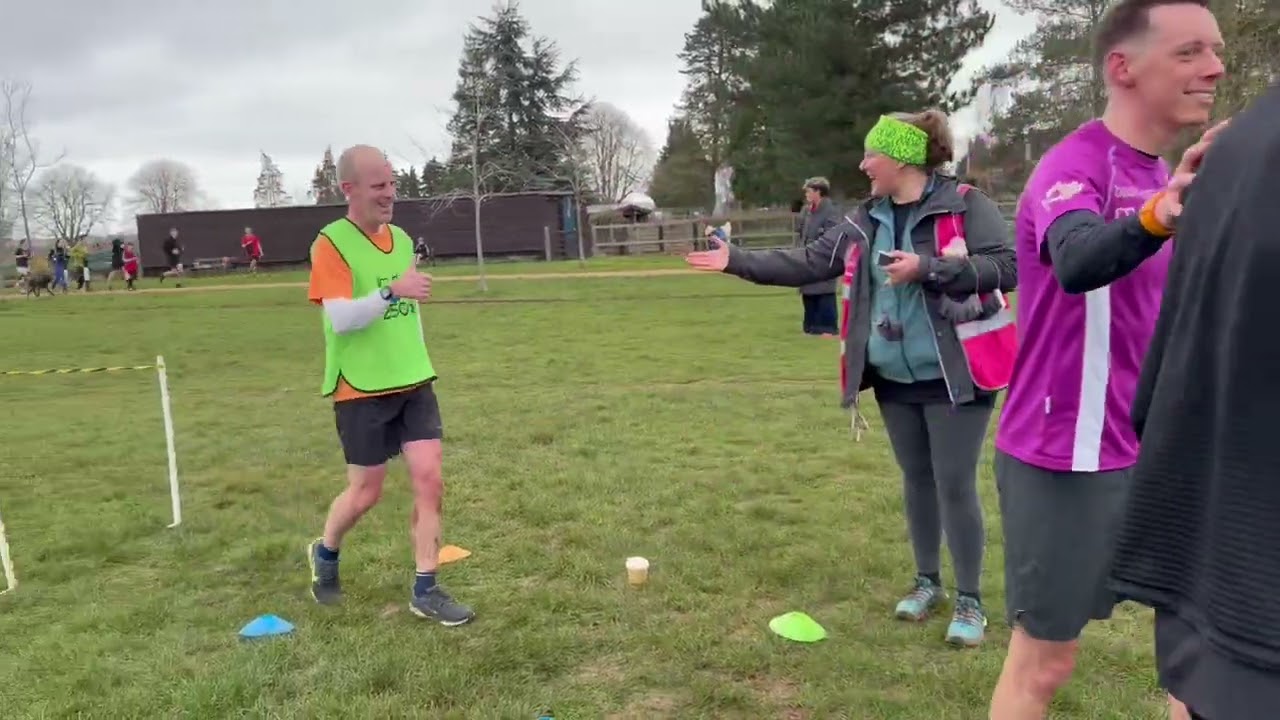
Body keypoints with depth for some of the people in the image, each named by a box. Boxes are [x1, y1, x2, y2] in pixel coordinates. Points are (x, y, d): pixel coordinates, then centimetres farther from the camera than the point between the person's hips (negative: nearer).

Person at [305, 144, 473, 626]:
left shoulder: (401, 238, 9)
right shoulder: (331, 243, -12)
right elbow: (340, 318, -23)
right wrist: (392, 291, -35)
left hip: (413, 383, 6)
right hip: (362, 390, -6)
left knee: (429, 480, -2)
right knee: (366, 492, 6)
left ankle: (425, 591, 9)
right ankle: (324, 553, 37)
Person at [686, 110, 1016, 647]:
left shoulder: (966, 206, -10)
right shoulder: (865, 222, 8)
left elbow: (1005, 268, -17)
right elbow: (808, 263, 7)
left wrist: (927, 268, -25)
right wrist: (737, 260, 1)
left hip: (952, 377, -6)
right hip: (894, 379, 6)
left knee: (955, 485, -1)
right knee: (916, 479, 16)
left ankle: (970, 601, 16)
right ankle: (927, 581, 33)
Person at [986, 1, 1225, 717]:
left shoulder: (1157, 173, 10)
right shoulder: (1076, 166, -17)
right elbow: (1076, 261, -40)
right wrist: (1156, 215, -57)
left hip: (1152, 451, 8)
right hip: (1065, 459, -8)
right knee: (1045, 660, 3)